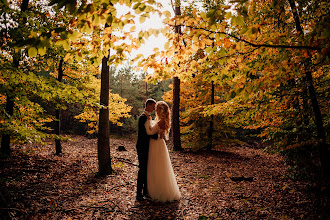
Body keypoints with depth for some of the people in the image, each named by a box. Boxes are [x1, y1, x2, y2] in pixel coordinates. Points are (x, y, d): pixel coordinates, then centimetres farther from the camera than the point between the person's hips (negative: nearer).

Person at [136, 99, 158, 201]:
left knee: (147, 169, 14)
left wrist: (157, 135, 5)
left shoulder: (148, 117, 15)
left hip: (147, 147, 9)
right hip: (142, 148, -9)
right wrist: (157, 136, -21)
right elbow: (144, 133, -22)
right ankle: (139, 193, 6)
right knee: (142, 169, -3)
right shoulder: (143, 117, -15)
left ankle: (145, 191, 24)